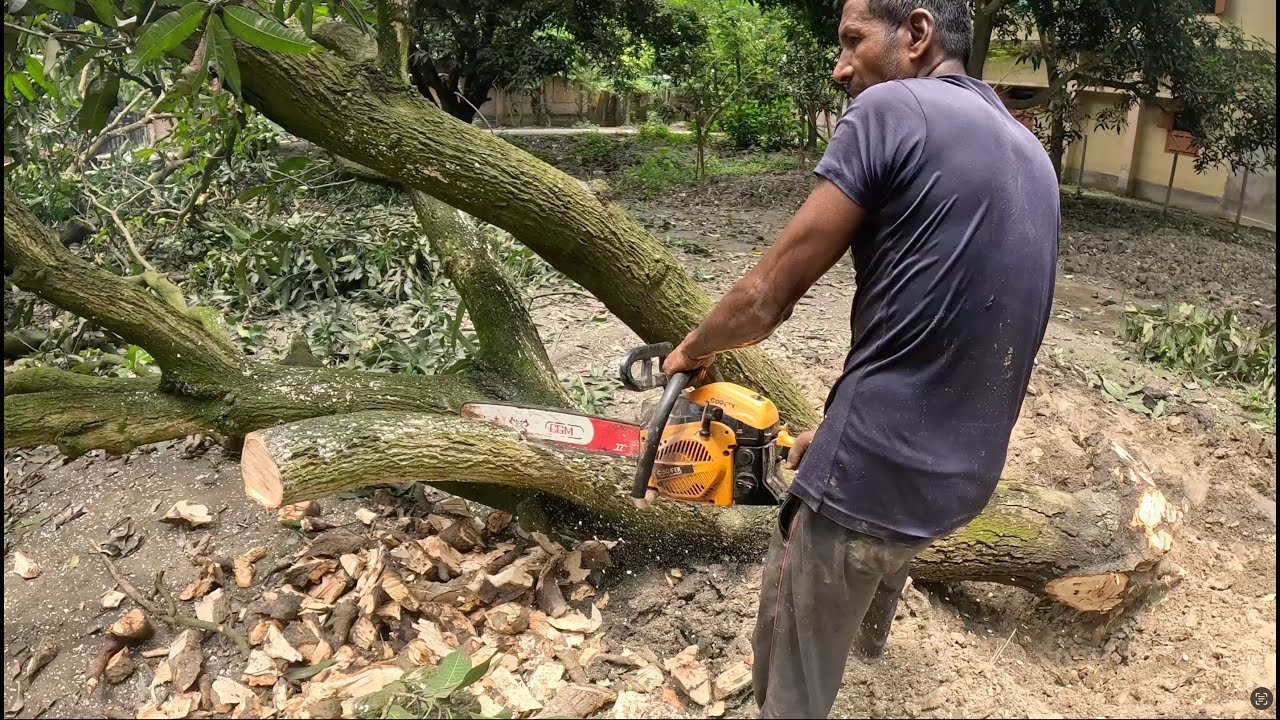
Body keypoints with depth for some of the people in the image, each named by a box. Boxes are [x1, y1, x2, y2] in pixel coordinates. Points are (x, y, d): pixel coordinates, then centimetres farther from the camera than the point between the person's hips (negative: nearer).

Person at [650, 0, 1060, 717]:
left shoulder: (891, 110, -14)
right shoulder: (1031, 157, 11)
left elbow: (766, 299, -15)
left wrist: (692, 350, 6)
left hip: (872, 475, -9)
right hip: (965, 476, 10)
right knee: (889, 542, 41)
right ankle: (871, 631, 72)